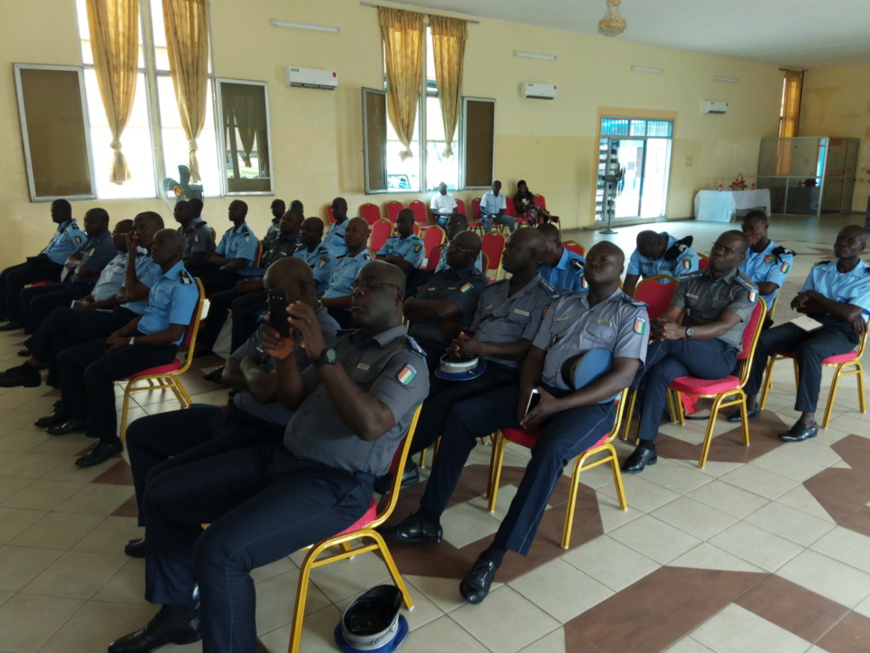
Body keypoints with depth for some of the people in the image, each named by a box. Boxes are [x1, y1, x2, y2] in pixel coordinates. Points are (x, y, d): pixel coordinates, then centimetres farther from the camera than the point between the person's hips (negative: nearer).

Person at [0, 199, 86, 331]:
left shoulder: (73, 230, -16)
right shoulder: (62, 227, 16)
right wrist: (40, 256, 13)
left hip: (55, 266, -10)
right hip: (46, 261, 10)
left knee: (14, 277, -16)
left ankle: (16, 319, -7)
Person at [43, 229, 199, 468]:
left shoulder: (182, 286, -18)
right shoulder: (162, 277, 13)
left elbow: (174, 334, -24)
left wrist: (130, 341, -16)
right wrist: (120, 332, 3)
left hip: (159, 348, -10)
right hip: (139, 337, 10)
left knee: (96, 371, -29)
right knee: (67, 358, 6)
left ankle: (108, 440, -16)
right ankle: (79, 414, 23)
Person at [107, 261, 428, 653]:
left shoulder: (406, 360, -10)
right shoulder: (349, 342, 15)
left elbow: (370, 424, -27)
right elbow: (295, 401, 15)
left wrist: (321, 353, -29)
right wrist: (285, 357, -5)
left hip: (334, 486, -9)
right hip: (281, 457, 9)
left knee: (219, 550, -28)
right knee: (162, 495, 8)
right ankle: (179, 612, 24)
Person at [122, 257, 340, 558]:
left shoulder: (322, 334, -22)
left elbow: (266, 391, -27)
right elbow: (229, 372, 11)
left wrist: (249, 367, -5)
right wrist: (259, 377, -10)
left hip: (264, 435, -10)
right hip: (231, 414, 10)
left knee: (162, 477, -19)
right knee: (139, 432, 15)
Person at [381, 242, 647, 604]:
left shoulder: (632, 312, 1)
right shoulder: (563, 303, 18)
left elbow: (624, 375, -12)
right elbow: (535, 354, 15)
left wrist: (560, 404, -21)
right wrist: (526, 391, -8)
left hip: (590, 403, -5)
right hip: (542, 391, 6)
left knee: (551, 450, -37)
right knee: (462, 414, -10)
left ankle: (496, 554, -30)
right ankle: (428, 519, -6)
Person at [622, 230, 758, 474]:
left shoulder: (746, 290, -4)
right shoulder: (691, 280, 11)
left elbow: (723, 326, -20)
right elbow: (670, 315, -1)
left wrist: (682, 331, -39)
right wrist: (658, 324, -28)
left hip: (720, 356, -4)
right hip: (685, 351, 4)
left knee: (667, 340, -33)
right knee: (660, 372, -30)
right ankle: (646, 447, -26)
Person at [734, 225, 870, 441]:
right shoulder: (820, 269, 14)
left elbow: (850, 313, -16)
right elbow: (799, 304, 3)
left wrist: (814, 295, -6)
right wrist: (840, 310, -9)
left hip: (842, 331, -5)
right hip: (810, 323, 5)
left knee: (808, 350, -39)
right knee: (760, 340, -19)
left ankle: (808, 420, -33)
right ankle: (751, 402, -12)